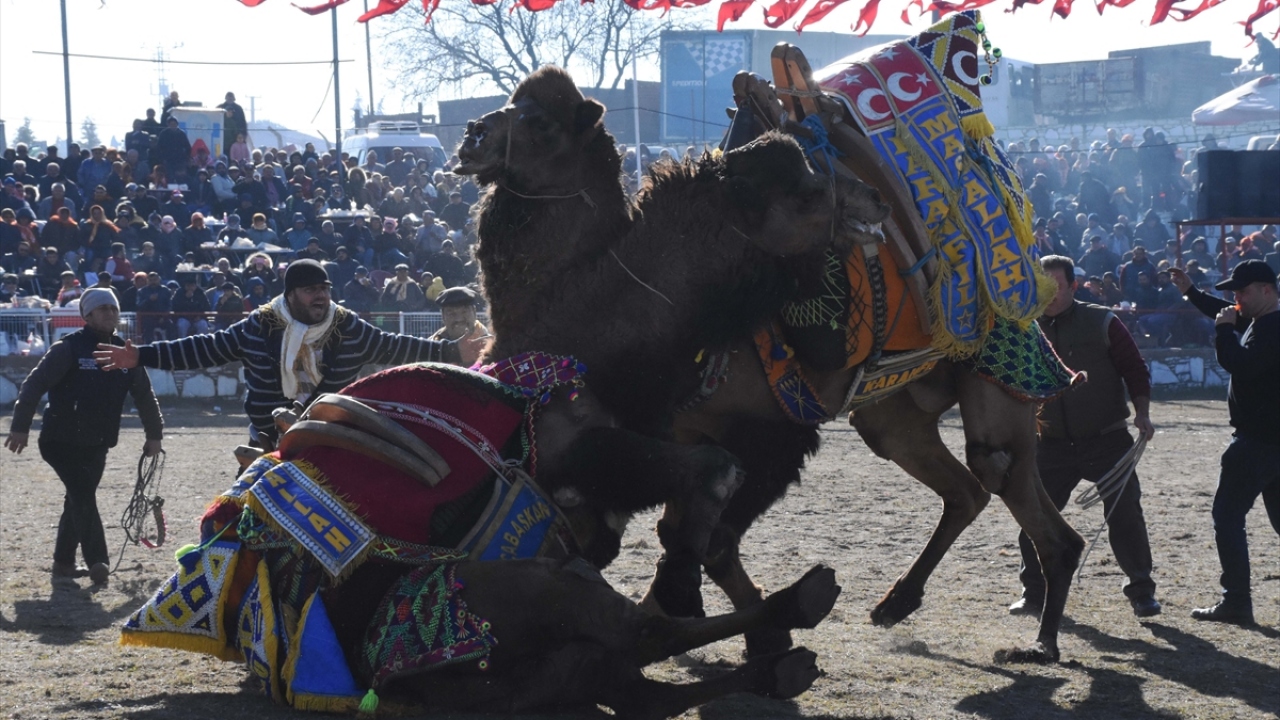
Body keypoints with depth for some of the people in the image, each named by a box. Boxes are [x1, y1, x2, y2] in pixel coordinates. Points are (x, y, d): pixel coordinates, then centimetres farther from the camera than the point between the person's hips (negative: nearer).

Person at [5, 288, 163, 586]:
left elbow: (144, 395, 15)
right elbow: (35, 385, -13)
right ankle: (97, 562, -17)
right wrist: (20, 427, -16)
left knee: (80, 498, 13)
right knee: (83, 495, -15)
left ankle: (63, 561, 25)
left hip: (97, 444, 6)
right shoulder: (69, 348, -12)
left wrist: (154, 435, 16)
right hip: (62, 441, -6)